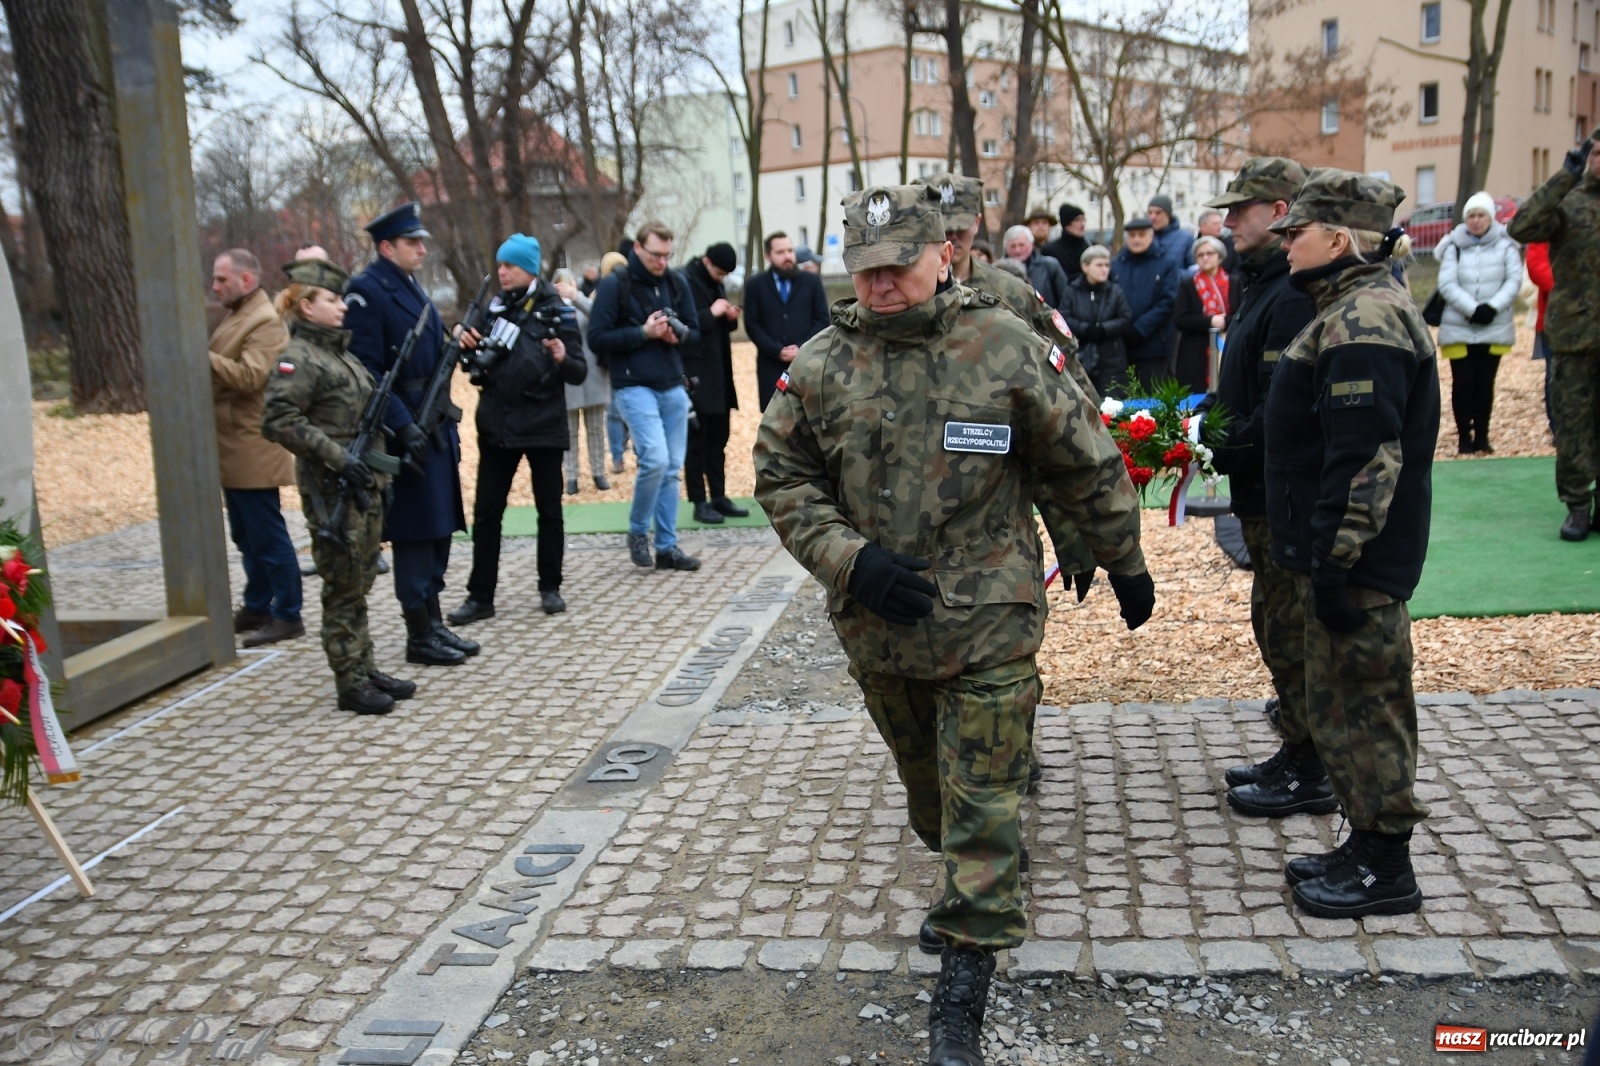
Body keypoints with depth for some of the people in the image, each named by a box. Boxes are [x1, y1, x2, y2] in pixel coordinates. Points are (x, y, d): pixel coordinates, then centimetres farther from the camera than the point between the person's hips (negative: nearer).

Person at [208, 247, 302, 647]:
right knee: (247, 536, 16)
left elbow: (249, 376, -25)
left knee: (267, 537, -4)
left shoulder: (265, 323, -14)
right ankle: (257, 607, 26)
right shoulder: (235, 317, 17)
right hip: (233, 450, 10)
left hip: (253, 452, -10)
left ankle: (287, 616, 3)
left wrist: (203, 356, -23)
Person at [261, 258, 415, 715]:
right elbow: (277, 421, -21)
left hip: (363, 484, 8)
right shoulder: (298, 359, -12)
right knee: (343, 588, -1)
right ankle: (350, 684, 7)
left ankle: (366, 670, 22)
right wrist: (338, 458, -22)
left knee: (360, 582, 13)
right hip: (331, 489, -8)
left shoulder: (340, 350, 14)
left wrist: (379, 470, 17)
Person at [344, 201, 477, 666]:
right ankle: (419, 637, 8)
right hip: (406, 430, -9)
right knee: (415, 532, -2)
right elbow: (367, 369, -18)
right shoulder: (366, 291, -12)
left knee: (439, 528, 13)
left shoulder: (410, 286, 16)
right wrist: (404, 427, -22)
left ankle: (434, 624, 23)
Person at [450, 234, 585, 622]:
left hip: (544, 427, -3)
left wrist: (563, 359, -29)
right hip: (497, 426, 4)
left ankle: (550, 588, 21)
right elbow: (479, 364, 15)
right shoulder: (493, 307, 6)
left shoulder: (556, 311, -5)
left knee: (549, 510, 9)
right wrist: (466, 342, -5)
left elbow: (579, 373, -8)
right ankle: (480, 595, 10)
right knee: (486, 513, 4)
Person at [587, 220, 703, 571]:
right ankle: (637, 531, 6)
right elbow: (597, 339, -9)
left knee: (672, 467, 5)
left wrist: (678, 334, -8)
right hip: (634, 386, -5)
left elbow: (695, 331, 14)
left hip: (673, 387, 5)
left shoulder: (676, 282, 9)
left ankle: (667, 546, 14)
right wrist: (643, 333, -16)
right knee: (655, 458, -17)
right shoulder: (614, 285, -5)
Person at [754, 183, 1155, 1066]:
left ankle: (965, 981, 10)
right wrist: (847, 557, -12)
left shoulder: (1006, 348, -8)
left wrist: (1126, 564, 10)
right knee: (926, 787, 21)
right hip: (877, 625, 3)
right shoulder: (821, 364, -2)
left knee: (981, 802, 0)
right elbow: (780, 475, 3)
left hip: (988, 625, -3)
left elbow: (1087, 464, 2)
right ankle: (974, 886, 49)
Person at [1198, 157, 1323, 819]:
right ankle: (1298, 754, 32)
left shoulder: (1292, 296, -20)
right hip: (1264, 490, 11)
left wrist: (1221, 448, -18)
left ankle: (1310, 776, 13)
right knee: (1276, 622, 18)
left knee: (1289, 629, 0)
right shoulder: (1259, 285, 14)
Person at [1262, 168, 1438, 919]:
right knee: (1345, 705, 18)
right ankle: (1367, 846, 30)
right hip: (1341, 551, 11)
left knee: (1361, 705, 0)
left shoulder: (1364, 323, -19)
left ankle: (1385, 870, 12)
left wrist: (1336, 561, -25)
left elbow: (1367, 458, -26)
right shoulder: (1355, 309, 15)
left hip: (1356, 559, -11)